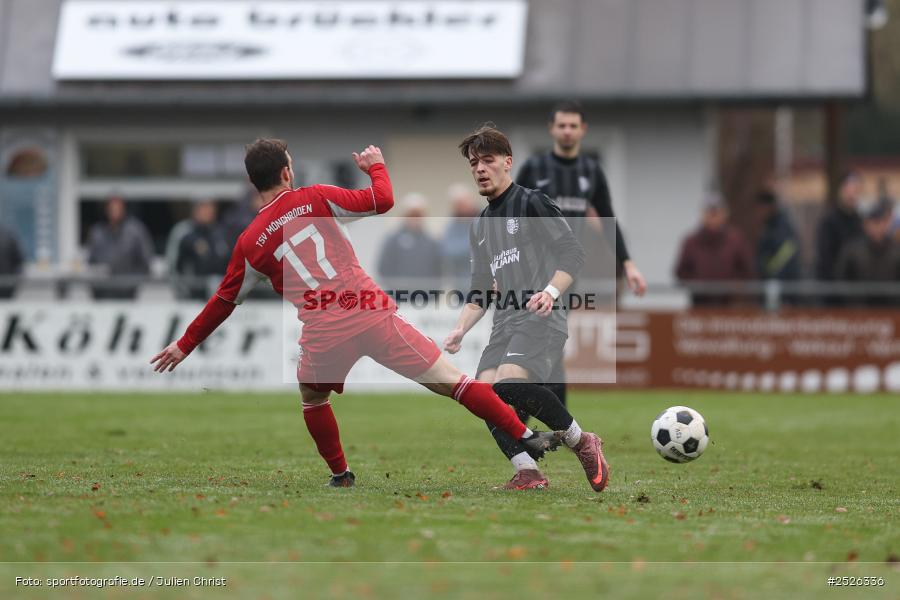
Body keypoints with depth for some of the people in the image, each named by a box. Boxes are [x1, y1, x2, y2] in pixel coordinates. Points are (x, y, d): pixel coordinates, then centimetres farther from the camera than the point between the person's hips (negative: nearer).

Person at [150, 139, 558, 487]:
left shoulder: (250, 243, 8)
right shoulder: (314, 199, 4)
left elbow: (224, 302, 16)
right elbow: (382, 201, 3)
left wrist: (185, 346, 28)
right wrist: (376, 166, 24)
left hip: (325, 337, 1)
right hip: (373, 314, -1)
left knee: (312, 398, 33)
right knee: (448, 379, 2)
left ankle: (341, 476, 32)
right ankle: (526, 437, -1)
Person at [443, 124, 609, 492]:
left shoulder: (532, 203, 2)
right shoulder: (480, 227, 24)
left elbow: (573, 253, -6)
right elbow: (479, 292, 25)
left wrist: (551, 291, -22)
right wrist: (460, 330, 9)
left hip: (540, 319, -8)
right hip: (505, 323, 8)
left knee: (510, 382, -30)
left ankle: (581, 442, -11)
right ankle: (528, 473, -16)